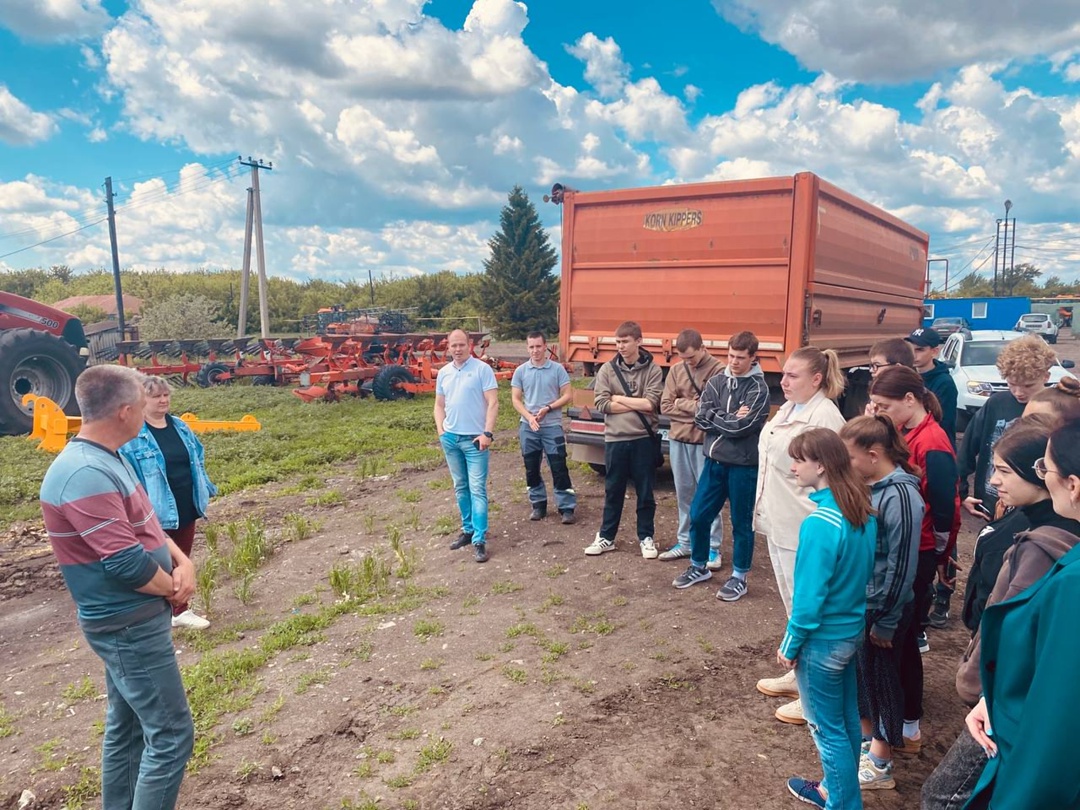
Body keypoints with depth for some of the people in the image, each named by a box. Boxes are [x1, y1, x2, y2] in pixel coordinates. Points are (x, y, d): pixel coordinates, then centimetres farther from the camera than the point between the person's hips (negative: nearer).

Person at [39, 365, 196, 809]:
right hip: (129, 625, -10)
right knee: (170, 735, -3)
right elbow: (125, 562, -27)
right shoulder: (86, 474, -26)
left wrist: (182, 561, -4)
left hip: (126, 621, 10)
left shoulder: (105, 460, 6)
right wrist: (173, 588, -9)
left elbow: (145, 525, 12)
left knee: (126, 727, 21)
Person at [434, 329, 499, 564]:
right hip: (450, 438, 6)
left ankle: (479, 540, -5)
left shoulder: (482, 369, -7)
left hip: (474, 439, -6)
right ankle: (468, 529, 27)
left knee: (477, 489, -7)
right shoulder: (444, 372, 10)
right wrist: (441, 432, 5)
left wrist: (487, 433, -17)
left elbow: (493, 403, -10)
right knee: (460, 488, 14)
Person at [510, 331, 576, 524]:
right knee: (531, 469, 10)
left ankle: (566, 507, 4)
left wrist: (548, 408, -16)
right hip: (528, 427, 3)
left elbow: (567, 396, -3)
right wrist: (529, 417, -13)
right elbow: (515, 399, 2)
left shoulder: (557, 369, -3)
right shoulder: (520, 371, 2)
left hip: (552, 426, -3)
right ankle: (538, 505, 23)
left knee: (559, 468, -2)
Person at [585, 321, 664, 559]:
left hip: (644, 439, -1)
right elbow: (602, 404, -8)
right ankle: (606, 537, 23)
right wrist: (637, 405, -11)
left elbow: (651, 403, -13)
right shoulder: (607, 369, 2)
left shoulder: (653, 370, -2)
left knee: (645, 492, 9)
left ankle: (646, 537, 24)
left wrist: (619, 399, -9)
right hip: (615, 439, 1)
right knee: (613, 491, 11)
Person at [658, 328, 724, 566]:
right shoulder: (676, 370, 7)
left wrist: (682, 404, -8)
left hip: (705, 442, -5)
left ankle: (712, 547, 12)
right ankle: (685, 542, 25)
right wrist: (696, 410, -8)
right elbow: (665, 406, 2)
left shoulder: (718, 371, -9)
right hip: (678, 441, 5)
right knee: (683, 494, 13)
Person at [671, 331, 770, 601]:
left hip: (743, 465, -5)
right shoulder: (717, 381, 6)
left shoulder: (758, 388, -10)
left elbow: (741, 427, -20)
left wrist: (715, 418, -8)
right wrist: (729, 418, -14)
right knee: (698, 515, 11)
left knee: (741, 522, 8)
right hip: (714, 460, 5)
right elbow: (701, 417, -4)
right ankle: (699, 567, 31)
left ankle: (739, 577, 24)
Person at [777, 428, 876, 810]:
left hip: (823, 639, -8)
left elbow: (809, 595, -23)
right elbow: (862, 574, 7)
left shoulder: (819, 524, -28)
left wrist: (790, 645, -10)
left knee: (828, 728, 10)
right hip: (853, 631, 8)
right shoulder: (864, 511, -3)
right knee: (846, 718, 23)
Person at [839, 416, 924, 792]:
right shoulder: (868, 486, 0)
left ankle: (880, 765, 27)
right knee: (861, 671, 21)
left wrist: (886, 621, -14)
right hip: (860, 602, 7)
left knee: (881, 677, 9)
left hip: (883, 608, -7)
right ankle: (865, 735, 43)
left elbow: (901, 566, -20)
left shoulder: (901, 496, -23)